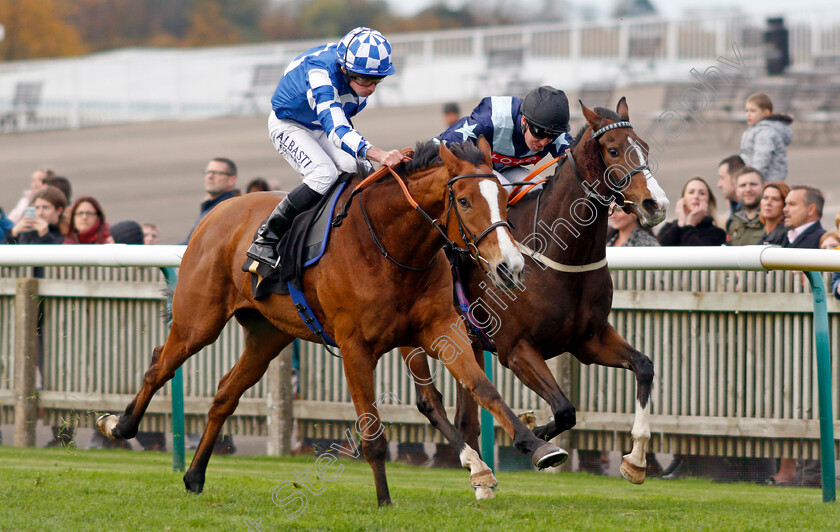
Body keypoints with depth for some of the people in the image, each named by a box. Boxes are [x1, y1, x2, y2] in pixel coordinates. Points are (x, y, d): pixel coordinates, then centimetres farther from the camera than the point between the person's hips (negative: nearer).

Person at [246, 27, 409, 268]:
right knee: (324, 173, -30)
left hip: (321, 128, 7)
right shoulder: (321, 74, -42)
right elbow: (335, 129, -56)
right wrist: (376, 153, -72)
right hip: (289, 125, -7)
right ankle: (266, 240, -22)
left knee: (363, 170, -14)